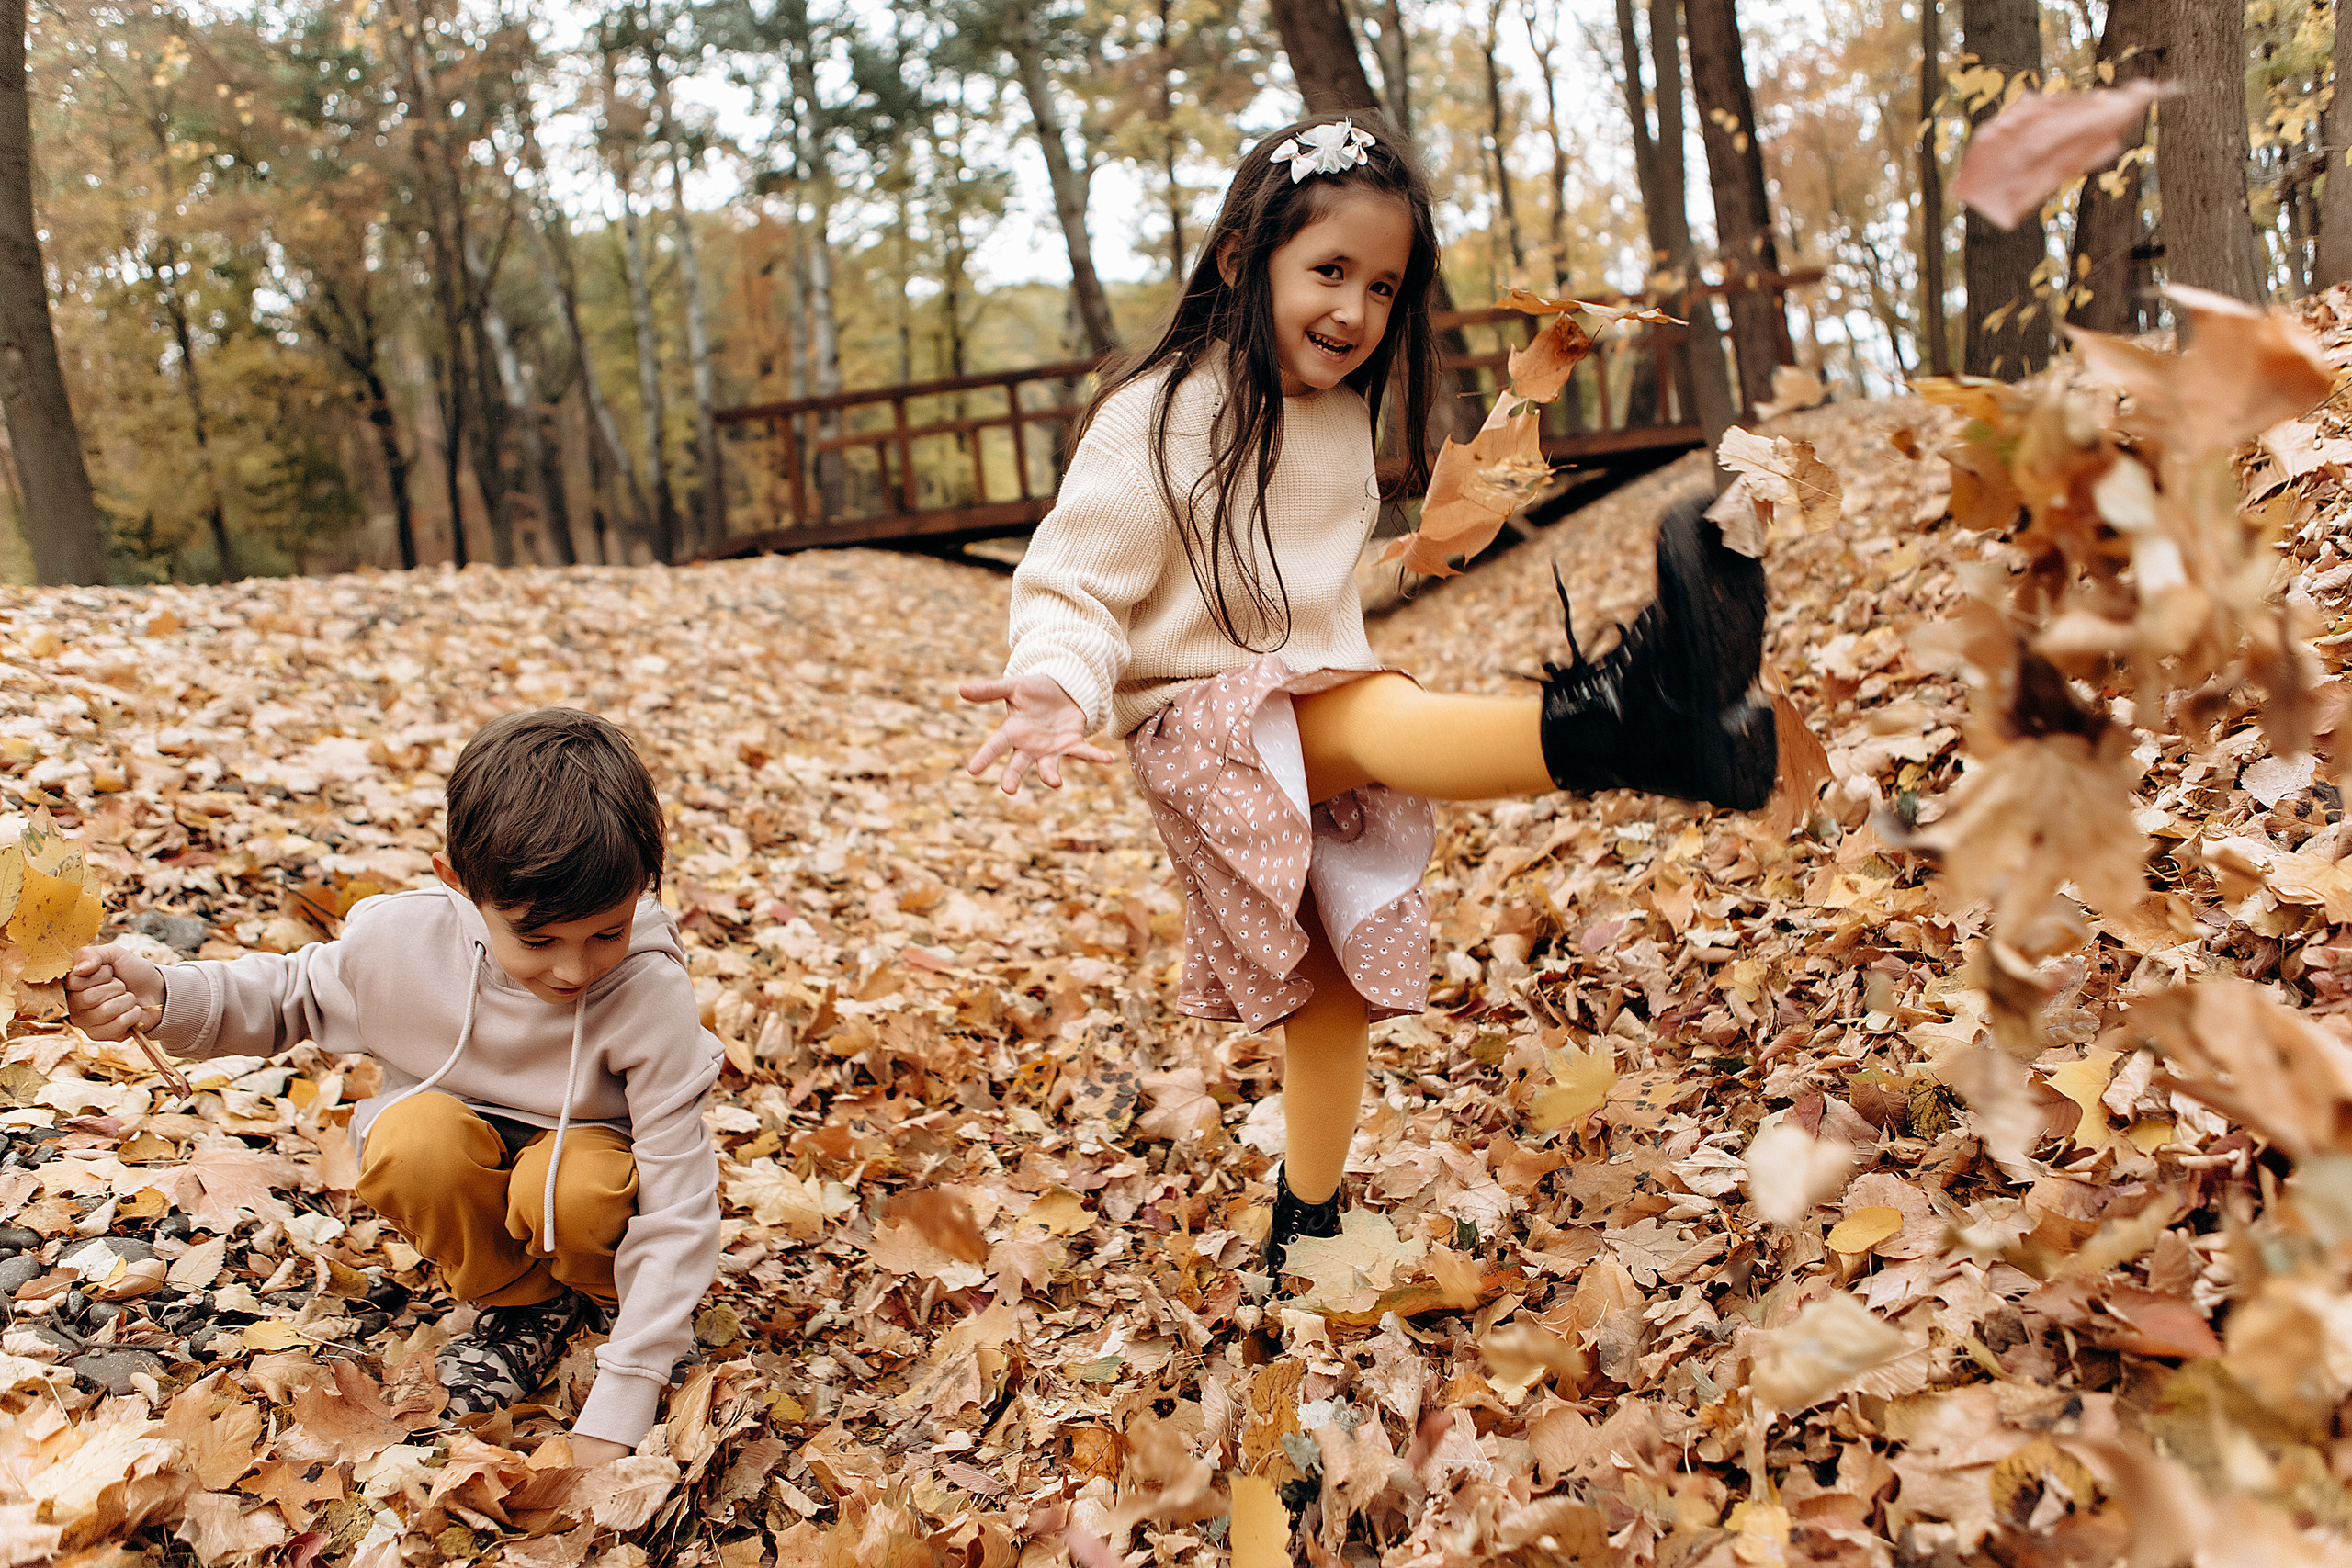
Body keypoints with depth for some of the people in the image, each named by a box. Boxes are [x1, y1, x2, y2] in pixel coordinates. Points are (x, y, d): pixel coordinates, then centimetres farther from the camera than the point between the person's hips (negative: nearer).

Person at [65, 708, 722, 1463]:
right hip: (463, 1175, 3)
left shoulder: (652, 991, -31)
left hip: (587, 1152, -2)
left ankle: (613, 1294, 0)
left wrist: (615, 1415, -32)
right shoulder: (401, 937, -23)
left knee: (572, 1189, -38)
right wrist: (161, 997, -21)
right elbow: (289, 995, 2)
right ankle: (522, 1302, -4)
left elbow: (676, 1202, -29)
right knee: (414, 1135, -32)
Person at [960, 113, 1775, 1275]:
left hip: (1324, 711, 8)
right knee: (1378, 719, -36)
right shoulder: (1159, 415, -11)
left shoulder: (1343, 416, 11)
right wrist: (1060, 686, -33)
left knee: (1333, 981, 8)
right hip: (1203, 722, -7)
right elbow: (1075, 583, -15)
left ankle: (1307, 1223, 23)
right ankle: (1617, 724, -65)